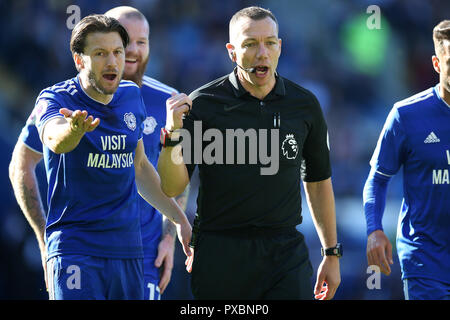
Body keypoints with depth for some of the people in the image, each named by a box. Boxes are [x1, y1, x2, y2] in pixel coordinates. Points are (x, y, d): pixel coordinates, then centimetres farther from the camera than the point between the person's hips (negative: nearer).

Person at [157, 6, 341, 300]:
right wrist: (173, 133, -22)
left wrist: (332, 253, 16)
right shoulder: (202, 104, -3)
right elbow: (172, 187, -5)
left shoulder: (305, 105, 5)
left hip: (286, 251, 1)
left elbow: (318, 182, 16)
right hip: (219, 252, -1)